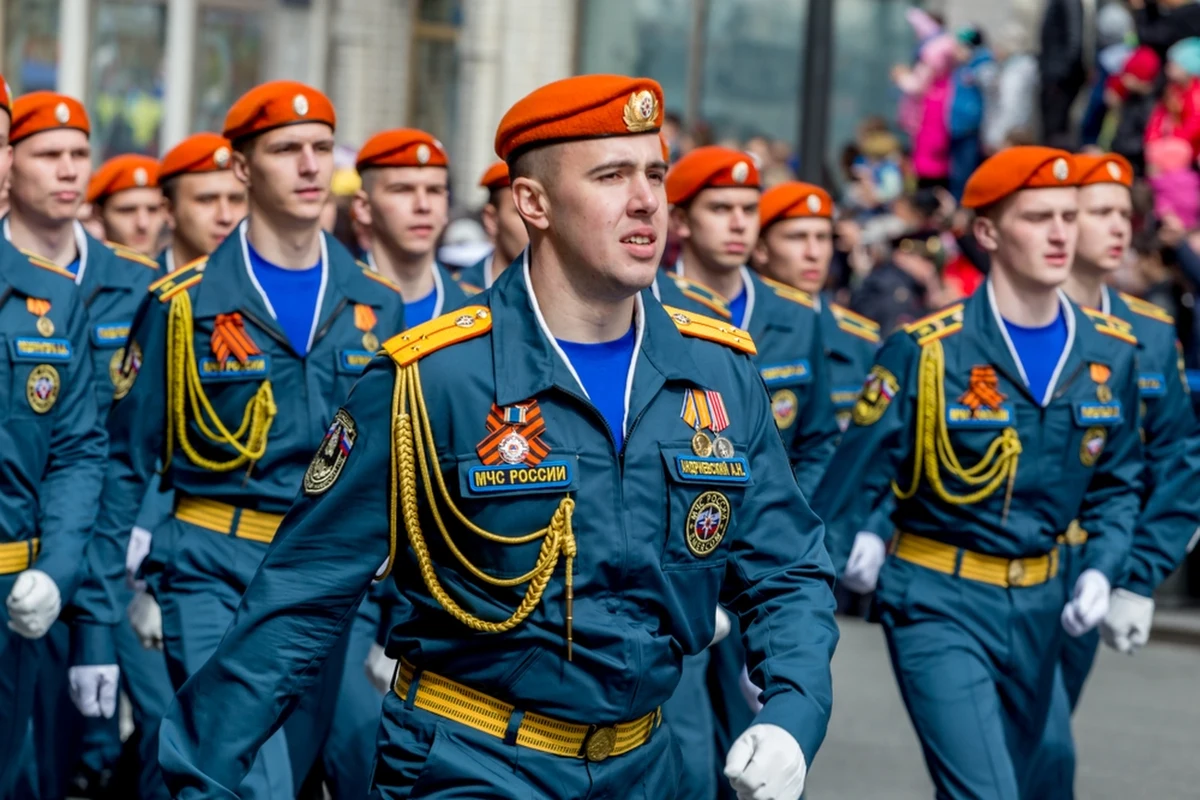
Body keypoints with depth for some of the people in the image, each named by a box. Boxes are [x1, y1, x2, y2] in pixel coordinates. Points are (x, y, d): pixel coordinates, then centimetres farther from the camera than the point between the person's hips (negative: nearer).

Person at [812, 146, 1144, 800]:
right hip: (939, 603, -6)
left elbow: (1117, 484, 15)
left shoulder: (1109, 353, 2)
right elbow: (847, 488, -10)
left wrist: (1100, 571, -3)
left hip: (1040, 605, 6)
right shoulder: (925, 350, -13)